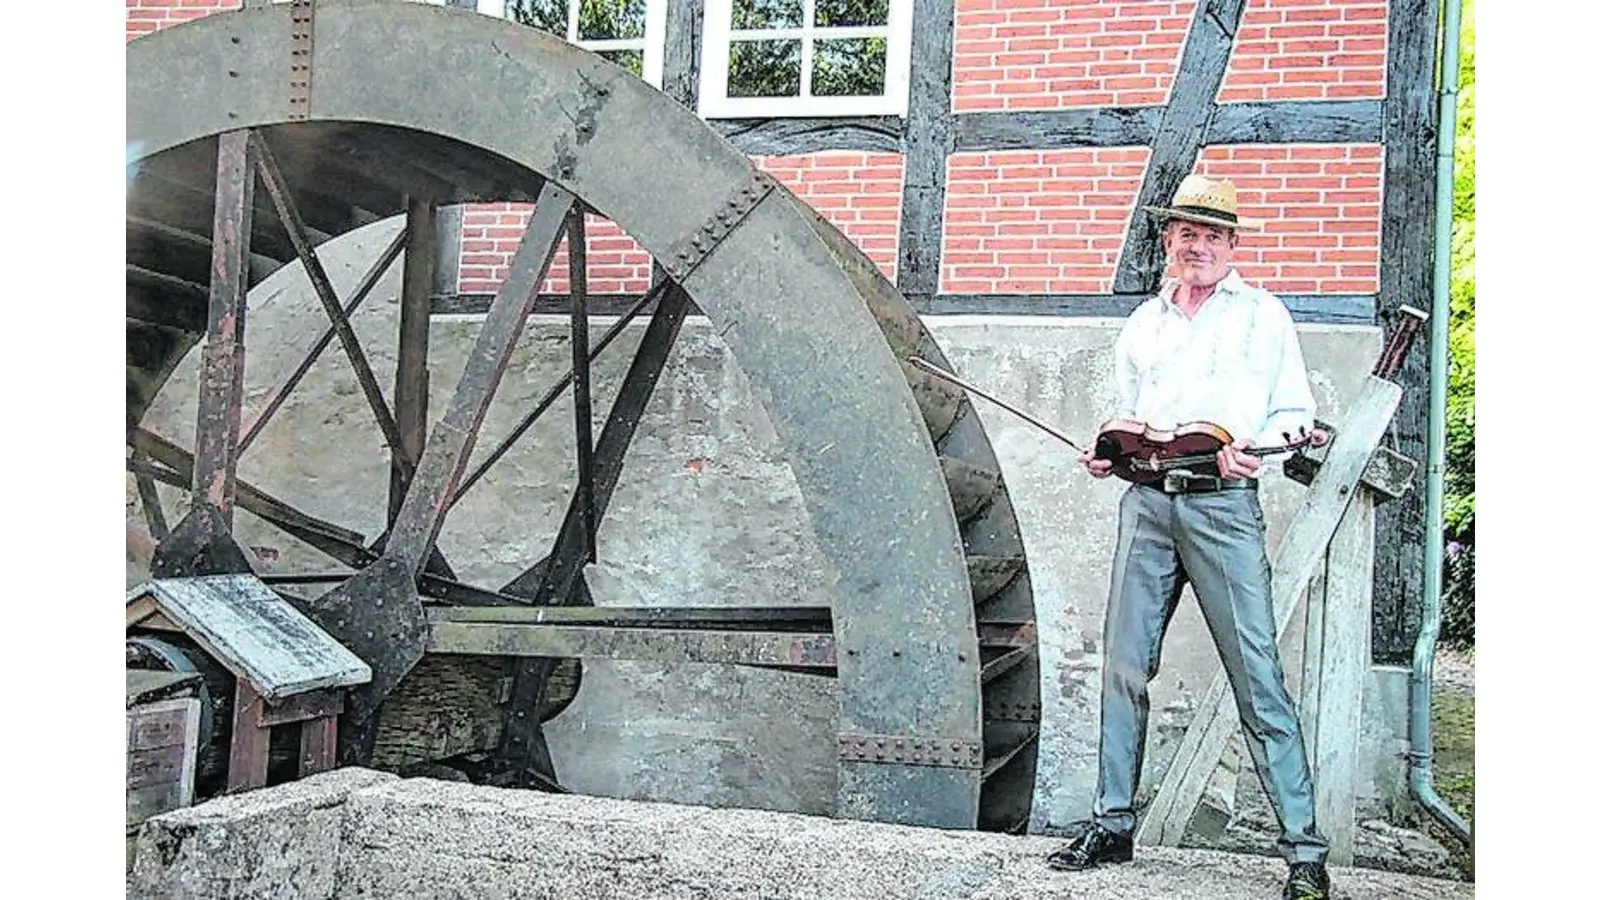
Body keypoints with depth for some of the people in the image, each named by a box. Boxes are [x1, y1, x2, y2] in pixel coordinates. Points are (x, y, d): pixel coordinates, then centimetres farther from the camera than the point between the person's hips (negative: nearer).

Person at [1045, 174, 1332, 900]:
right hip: (1146, 503, 4)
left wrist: (1254, 447, -14)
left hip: (1223, 506, -4)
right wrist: (1107, 454, 5)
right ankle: (1112, 821, 15)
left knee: (1257, 674, -8)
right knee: (1124, 667, 4)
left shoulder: (1262, 314, 8)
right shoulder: (1144, 321, 20)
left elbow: (1296, 413, 5)